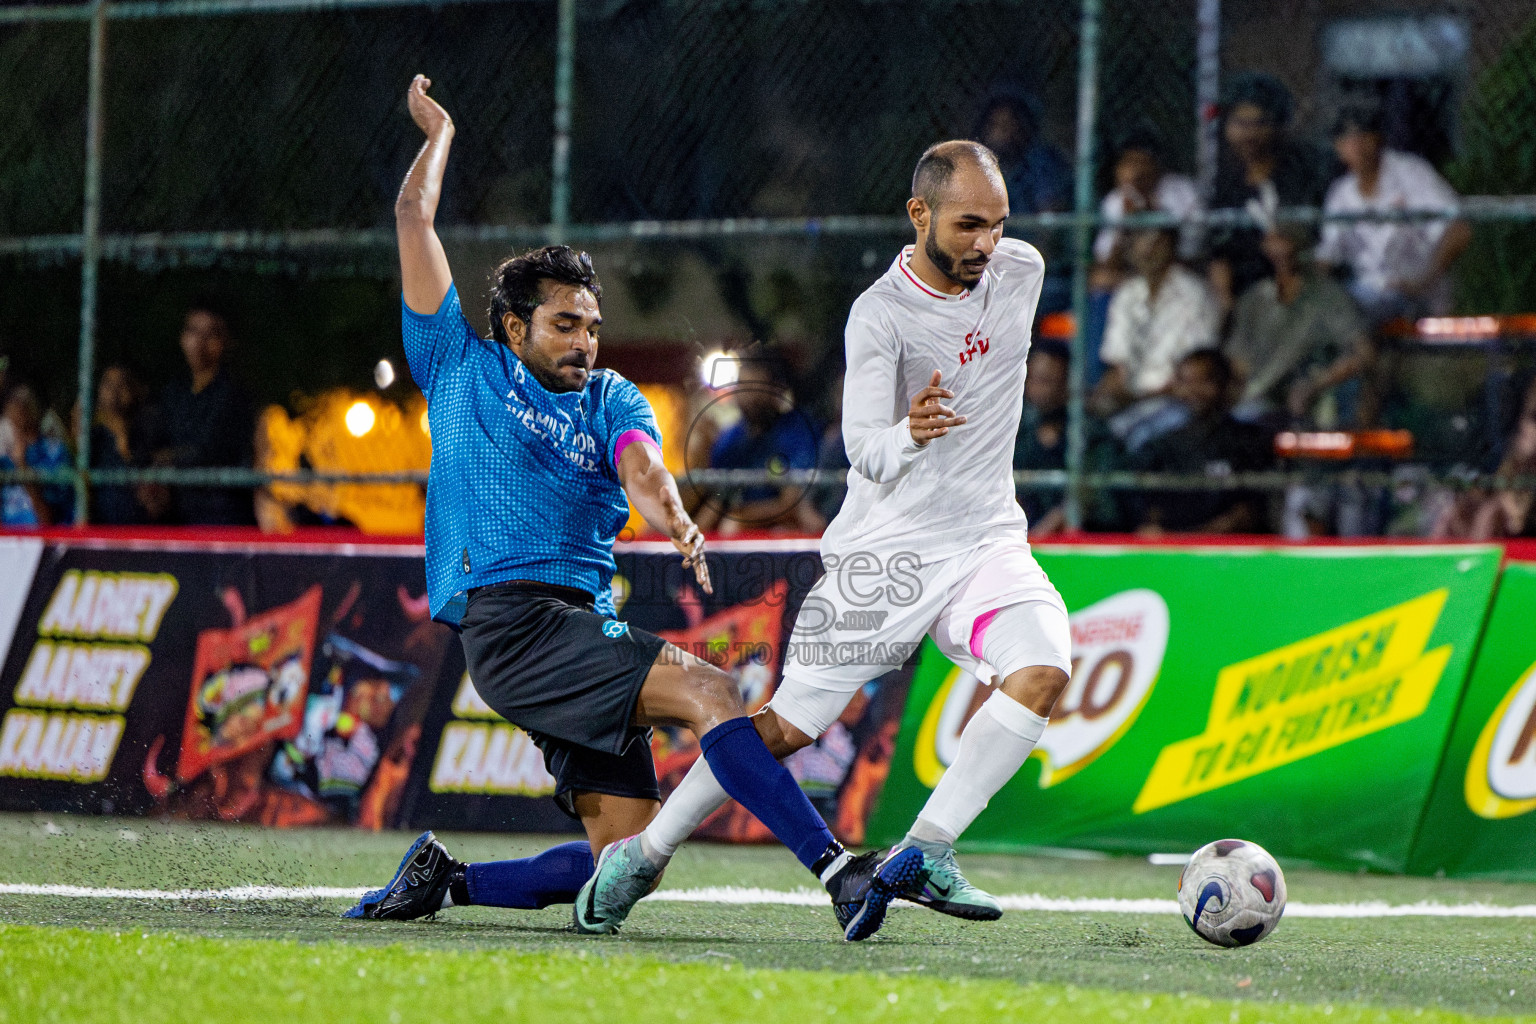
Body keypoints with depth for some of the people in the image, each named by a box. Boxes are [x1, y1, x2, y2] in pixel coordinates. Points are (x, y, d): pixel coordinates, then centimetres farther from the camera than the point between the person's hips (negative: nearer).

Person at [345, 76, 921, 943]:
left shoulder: (611, 400, 19)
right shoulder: (463, 367, 13)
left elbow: (639, 461, -5)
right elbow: (415, 221, 14)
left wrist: (669, 513, -27)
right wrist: (440, 133, 27)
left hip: (587, 627, 6)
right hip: (510, 619, -6)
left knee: (626, 859, -4)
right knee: (708, 690, -25)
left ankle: (442, 878, 15)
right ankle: (841, 872, -36)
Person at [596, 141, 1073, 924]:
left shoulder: (1021, 271, 1)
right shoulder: (878, 314, -15)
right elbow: (864, 451, -23)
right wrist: (906, 436, -42)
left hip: (986, 539, 4)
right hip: (885, 549, -4)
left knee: (1043, 670, -24)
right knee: (789, 724, -3)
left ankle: (924, 853, -19)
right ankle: (647, 851, 16)